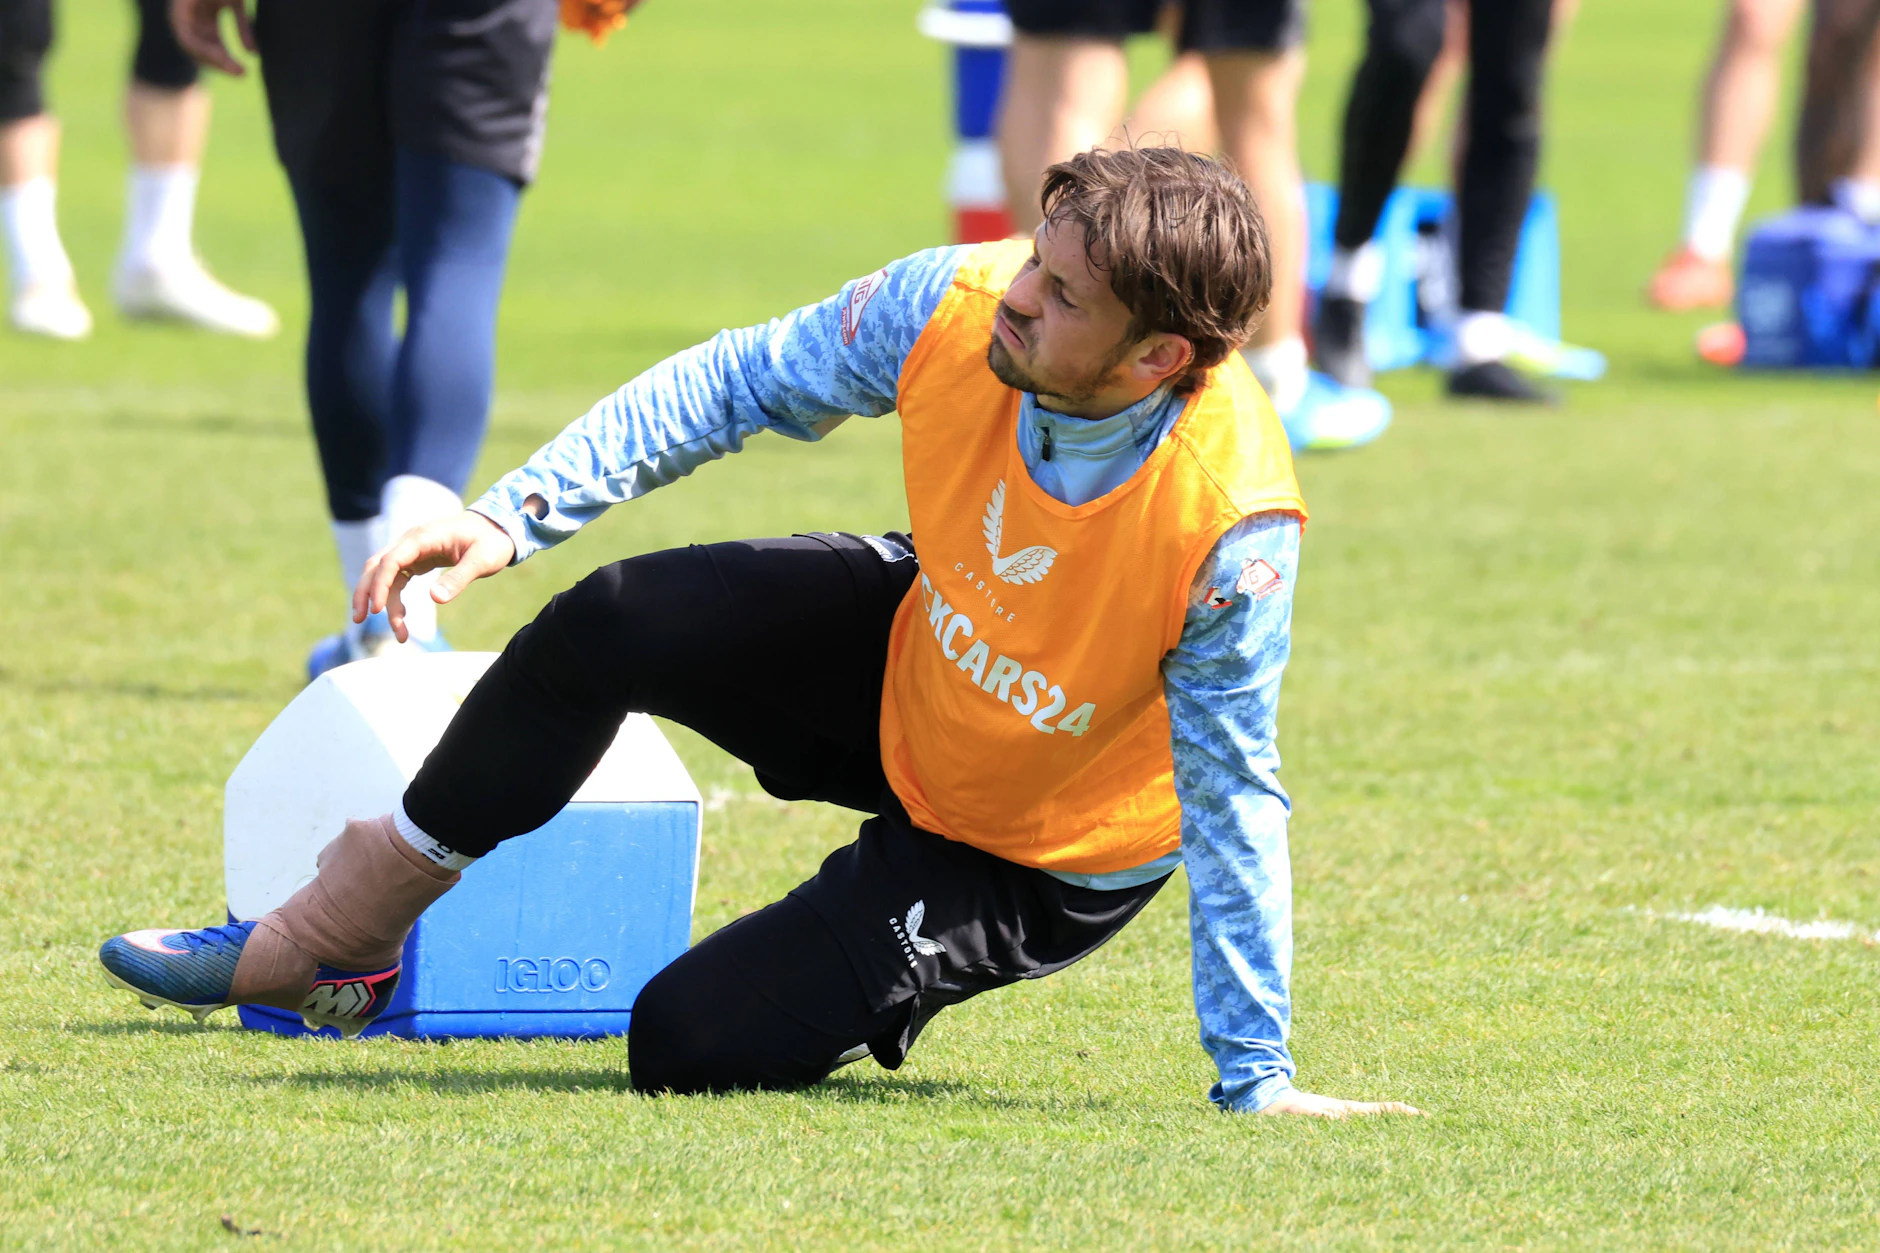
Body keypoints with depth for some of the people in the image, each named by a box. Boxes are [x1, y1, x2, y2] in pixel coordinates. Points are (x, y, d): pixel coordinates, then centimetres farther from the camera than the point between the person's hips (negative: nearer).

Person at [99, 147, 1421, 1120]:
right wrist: (510, 515, -15)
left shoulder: (1233, 528, -39)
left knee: (691, 1045, -15)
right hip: (908, 667, 5)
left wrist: (1257, 1079, -25)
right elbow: (738, 385, -9)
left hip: (1043, 857, -5)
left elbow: (1232, 800, -29)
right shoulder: (955, 310, -25)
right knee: (613, 627, -17)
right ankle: (328, 946, 4)